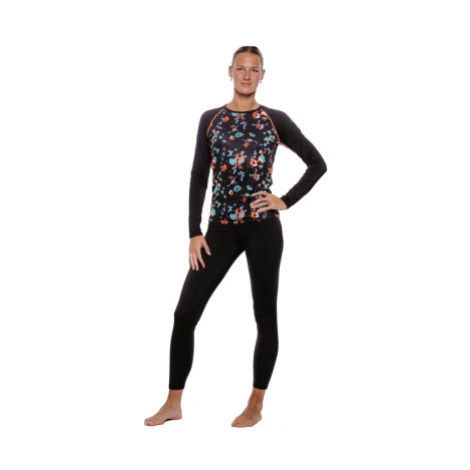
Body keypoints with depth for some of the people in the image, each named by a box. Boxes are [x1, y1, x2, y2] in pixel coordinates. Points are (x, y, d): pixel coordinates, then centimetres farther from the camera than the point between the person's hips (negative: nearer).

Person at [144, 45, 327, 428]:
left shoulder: (276, 120, 3)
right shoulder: (211, 119, 9)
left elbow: (318, 164, 8)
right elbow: (198, 178, 7)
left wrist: (285, 201, -1)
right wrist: (195, 233, 1)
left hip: (263, 227, -2)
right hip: (220, 229, 2)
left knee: (265, 314, 3)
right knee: (185, 312, -2)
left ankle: (256, 404, 17)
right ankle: (173, 403, 10)